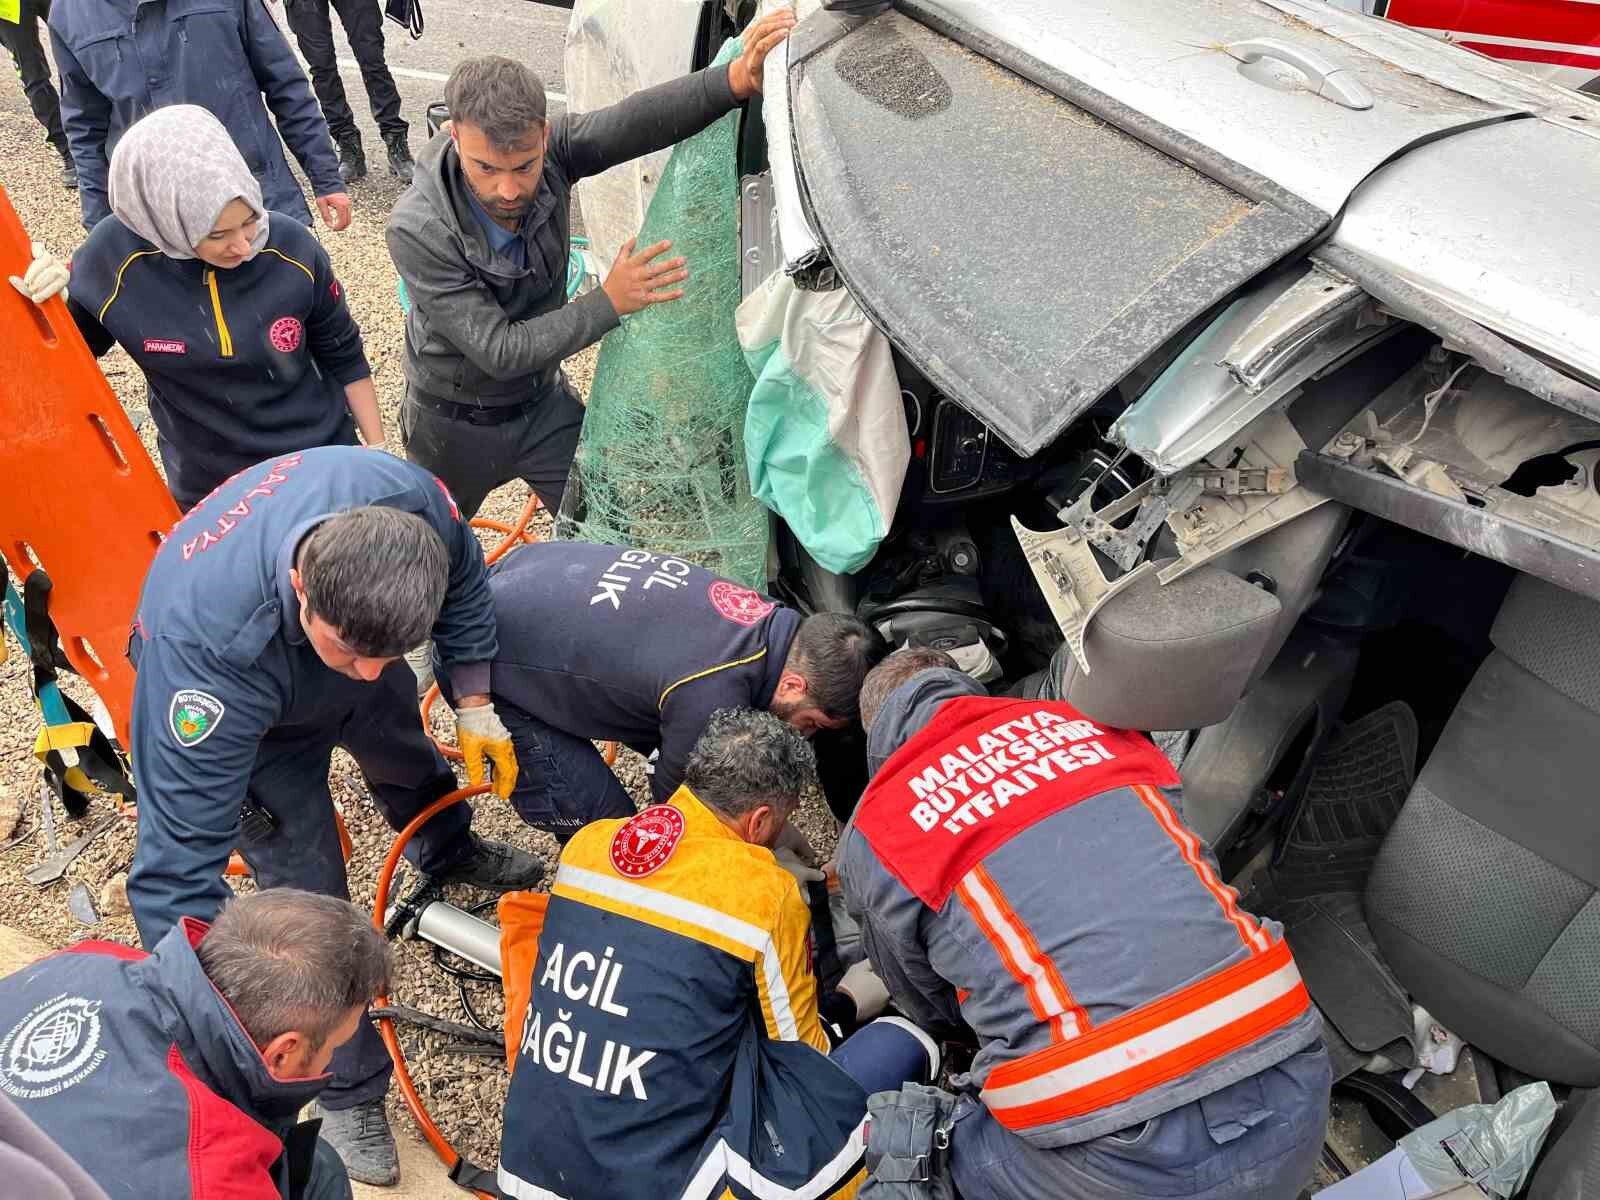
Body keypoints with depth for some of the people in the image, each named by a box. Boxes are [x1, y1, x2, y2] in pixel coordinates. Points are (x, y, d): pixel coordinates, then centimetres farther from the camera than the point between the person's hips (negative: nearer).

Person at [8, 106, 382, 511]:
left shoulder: (293, 247, -18)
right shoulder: (114, 256, -19)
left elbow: (344, 359, -2)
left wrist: (378, 449, 3)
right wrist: (40, 307, -20)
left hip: (325, 461, 0)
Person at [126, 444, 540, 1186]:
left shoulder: (407, 499, -40)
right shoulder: (204, 640, -49)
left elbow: (463, 578, -13)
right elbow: (179, 865, -42)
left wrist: (474, 702, -14)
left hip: (348, 623, 5)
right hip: (251, 714, -4)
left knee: (405, 755, 30)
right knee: (308, 904, -3)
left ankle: (449, 854, 66)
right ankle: (348, 1089, 22)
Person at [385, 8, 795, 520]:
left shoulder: (550, 152, -25)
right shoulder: (417, 231, -34)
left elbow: (635, 122, -43)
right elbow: (498, 350, -34)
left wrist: (737, 78, -59)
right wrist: (609, 303, -38)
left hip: (545, 403, 3)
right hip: (454, 425, -2)